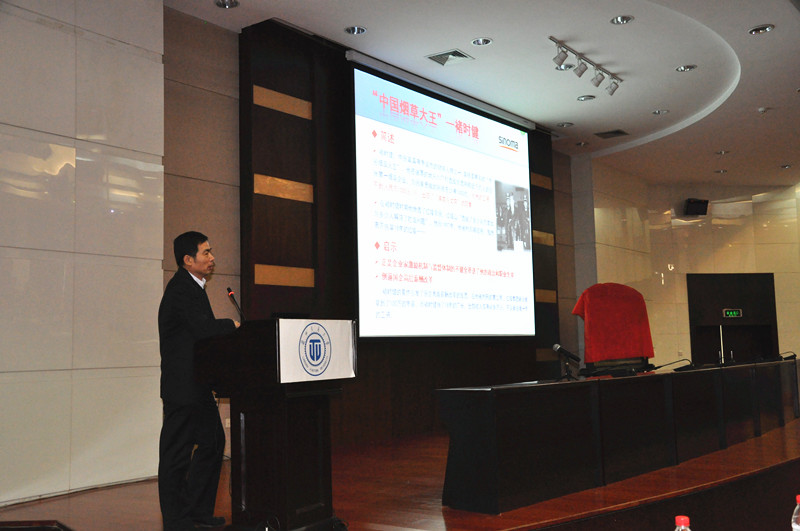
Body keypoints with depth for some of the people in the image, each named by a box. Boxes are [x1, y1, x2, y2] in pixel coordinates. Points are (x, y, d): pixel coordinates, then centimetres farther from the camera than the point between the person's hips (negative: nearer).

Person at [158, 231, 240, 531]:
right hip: (183, 385, -10)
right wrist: (233, 325, -15)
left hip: (198, 386, 10)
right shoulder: (180, 289, -16)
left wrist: (226, 328, 0)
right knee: (177, 452, 0)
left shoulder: (192, 286, 16)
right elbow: (203, 328, -28)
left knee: (212, 442, 16)